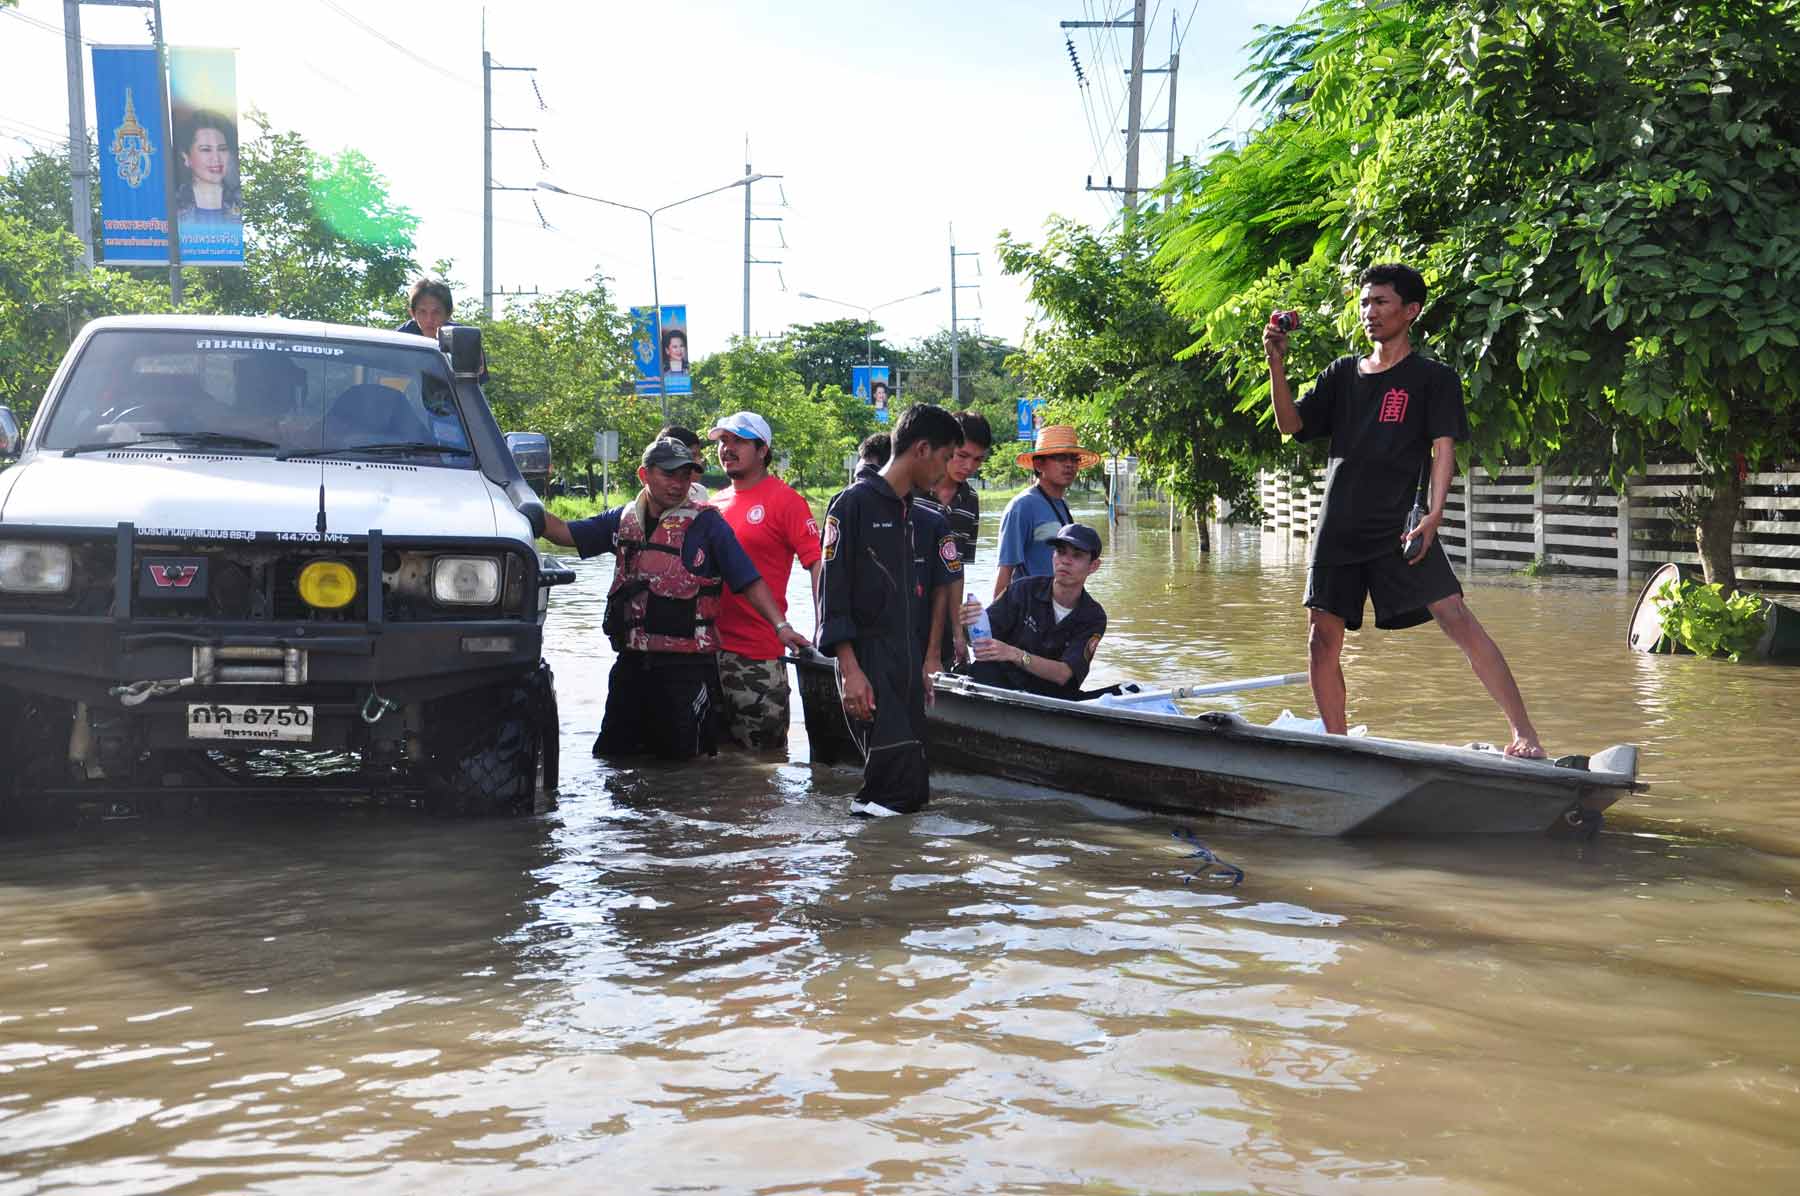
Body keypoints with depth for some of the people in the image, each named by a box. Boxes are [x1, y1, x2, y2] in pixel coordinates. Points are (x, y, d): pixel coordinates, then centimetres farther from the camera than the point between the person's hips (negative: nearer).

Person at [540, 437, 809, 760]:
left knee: (681, 758, 2)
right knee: (610, 757, 12)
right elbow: (564, 533, 13)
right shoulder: (624, 519, 9)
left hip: (686, 667, -5)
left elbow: (748, 579, -7)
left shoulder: (705, 522, -5)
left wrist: (780, 625, -18)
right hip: (631, 662, 5)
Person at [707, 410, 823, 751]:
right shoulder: (716, 504, 13)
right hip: (709, 645, 7)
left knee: (763, 751, 0)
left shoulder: (785, 500, -6)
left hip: (758, 654, -6)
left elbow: (818, 566, -11)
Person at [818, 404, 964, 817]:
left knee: (914, 786, 5)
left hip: (905, 662, 8)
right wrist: (849, 670, -18)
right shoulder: (854, 503, -8)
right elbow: (832, 591, -12)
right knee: (897, 771, -17)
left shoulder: (905, 512, 18)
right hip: (867, 660, -8)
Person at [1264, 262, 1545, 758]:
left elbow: (1443, 448, -4)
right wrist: (1277, 363, -4)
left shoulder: (1434, 378, 4)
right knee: (1322, 639, 2)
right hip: (1338, 529, 5)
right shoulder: (1342, 374, 16)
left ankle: (1524, 734, -15)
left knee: (1456, 617, -17)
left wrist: (1434, 515, -18)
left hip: (1399, 526, -4)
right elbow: (1290, 424, 9)